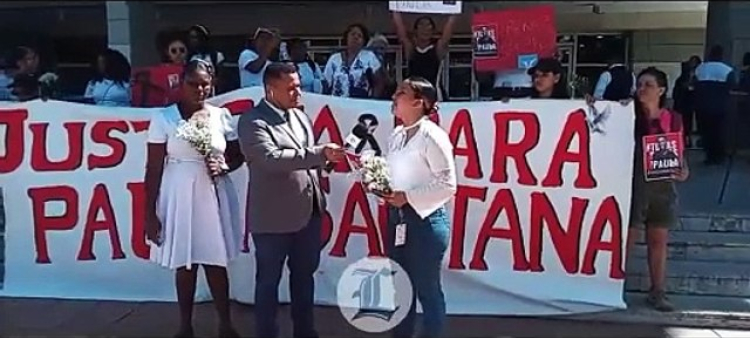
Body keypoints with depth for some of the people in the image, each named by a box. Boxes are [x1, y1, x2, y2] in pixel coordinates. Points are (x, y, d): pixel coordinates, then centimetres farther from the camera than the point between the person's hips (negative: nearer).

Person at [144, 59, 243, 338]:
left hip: (214, 198, 2)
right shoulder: (164, 118, -6)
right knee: (185, 265, 9)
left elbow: (237, 156, 11)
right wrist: (150, 213, -7)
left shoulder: (221, 116, 1)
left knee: (216, 263, 10)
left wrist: (223, 166, -12)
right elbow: (153, 169, -5)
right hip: (180, 198, -1)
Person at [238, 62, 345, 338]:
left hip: (308, 212, 7)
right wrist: (320, 154, -32)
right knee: (269, 281, 9)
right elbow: (271, 159, -27)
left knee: (304, 275, 18)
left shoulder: (300, 117, 10)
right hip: (274, 217, -7)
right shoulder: (253, 121, -12)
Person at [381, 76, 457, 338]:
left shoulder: (432, 135, -14)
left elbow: (448, 185, -17)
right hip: (397, 218, 8)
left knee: (427, 289, 4)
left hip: (425, 220, -8)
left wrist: (408, 197, -20)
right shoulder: (396, 135, 9)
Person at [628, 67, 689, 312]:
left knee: (658, 240, 10)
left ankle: (657, 292, 20)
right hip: (633, 183, -2)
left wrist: (683, 171, -8)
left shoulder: (673, 119, 4)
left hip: (662, 185, 2)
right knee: (625, 239, 0)